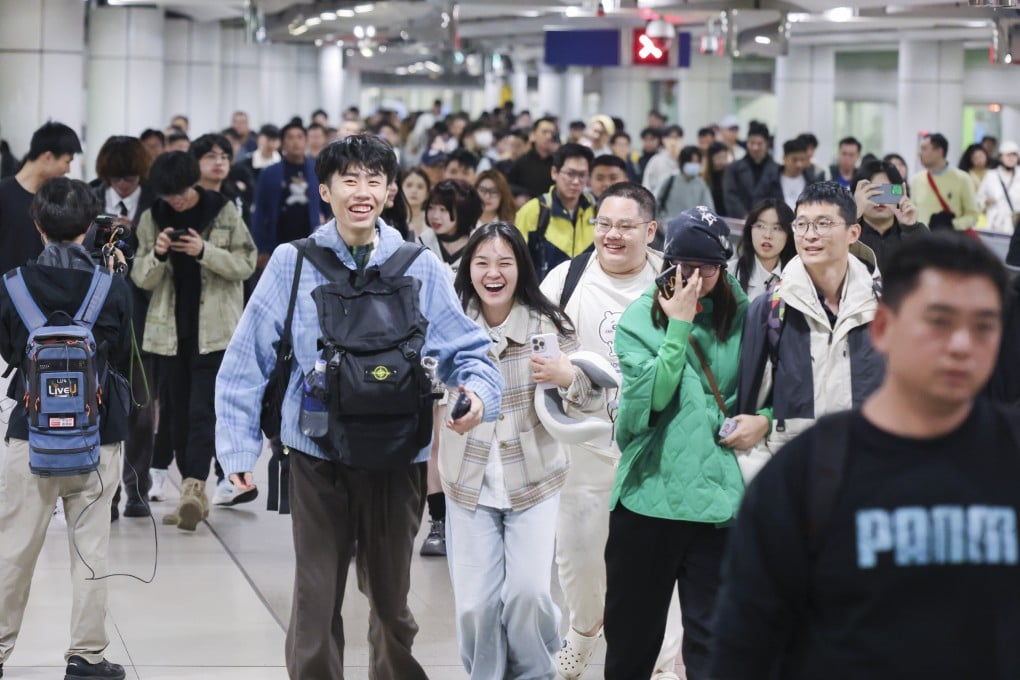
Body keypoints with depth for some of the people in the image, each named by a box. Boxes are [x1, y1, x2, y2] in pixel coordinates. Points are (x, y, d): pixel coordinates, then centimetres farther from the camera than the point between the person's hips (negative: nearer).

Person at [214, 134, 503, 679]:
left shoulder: (420, 269, 1)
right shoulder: (292, 264, -2)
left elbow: (466, 348, 5)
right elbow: (248, 360, 0)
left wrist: (478, 389, -17)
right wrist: (238, 444, -5)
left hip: (397, 458, 1)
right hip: (318, 455, -1)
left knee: (390, 601, 16)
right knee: (315, 602, 2)